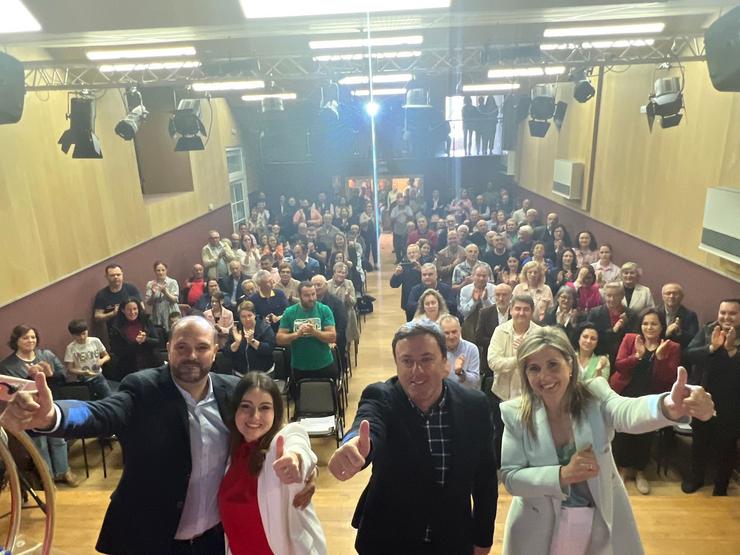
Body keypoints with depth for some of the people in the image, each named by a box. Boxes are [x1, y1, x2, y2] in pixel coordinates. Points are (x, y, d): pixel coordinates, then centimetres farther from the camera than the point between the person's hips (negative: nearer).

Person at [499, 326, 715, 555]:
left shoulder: (594, 395, -15)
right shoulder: (515, 414, -14)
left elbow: (626, 412, -36)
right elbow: (510, 477, -15)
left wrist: (669, 406, -58)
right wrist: (563, 474, -30)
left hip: (603, 522, 1)